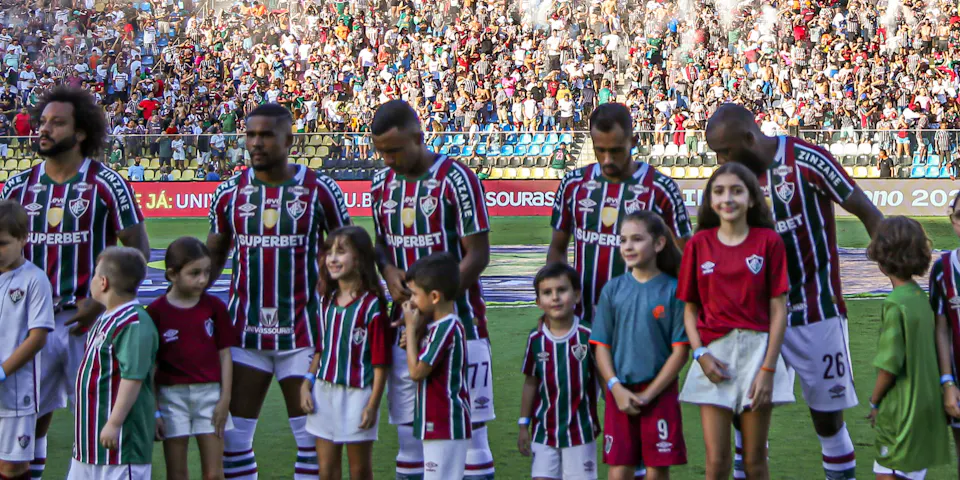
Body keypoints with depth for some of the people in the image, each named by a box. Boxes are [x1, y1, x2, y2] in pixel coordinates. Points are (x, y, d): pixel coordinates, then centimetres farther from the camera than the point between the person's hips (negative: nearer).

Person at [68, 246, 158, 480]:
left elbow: (133, 377, -26)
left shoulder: (135, 324, -20)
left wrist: (114, 423, -26)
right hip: (92, 435, 11)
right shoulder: (104, 320, 14)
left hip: (122, 437, -11)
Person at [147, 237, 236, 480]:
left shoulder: (214, 306, 0)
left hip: (210, 394, 1)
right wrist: (153, 411, -2)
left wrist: (225, 398, -2)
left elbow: (224, 355, 3)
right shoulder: (156, 311, -5)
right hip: (172, 396, -1)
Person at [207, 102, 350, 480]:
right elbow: (213, 257, 12)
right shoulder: (229, 193, 4)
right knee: (232, 437, 3)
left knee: (312, 436, 5)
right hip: (245, 332, 2)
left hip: (303, 331, -2)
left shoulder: (320, 190, -3)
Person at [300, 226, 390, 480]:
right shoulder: (326, 301, 8)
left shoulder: (371, 304, -12)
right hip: (324, 392, 6)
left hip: (357, 393, -6)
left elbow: (381, 360, -12)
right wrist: (307, 383, 5)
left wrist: (373, 405, -14)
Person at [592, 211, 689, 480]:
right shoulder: (613, 290, 4)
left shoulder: (673, 290, -4)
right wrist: (616, 389, -9)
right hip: (620, 394, 2)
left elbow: (681, 350, -6)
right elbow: (601, 346, 5)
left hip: (660, 394, -2)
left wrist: (648, 394, -10)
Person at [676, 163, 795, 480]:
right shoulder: (699, 243, 3)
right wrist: (700, 354, -9)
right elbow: (690, 308, 6)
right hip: (714, 354, 1)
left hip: (757, 350, -1)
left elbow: (778, 309, -3)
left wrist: (768, 368, -9)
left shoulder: (768, 241, -2)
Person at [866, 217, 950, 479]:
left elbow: (890, 364, -19)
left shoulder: (896, 304, -18)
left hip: (902, 413, -8)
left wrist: (874, 402, -4)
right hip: (925, 406, 8)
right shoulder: (921, 297, 7)